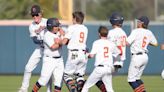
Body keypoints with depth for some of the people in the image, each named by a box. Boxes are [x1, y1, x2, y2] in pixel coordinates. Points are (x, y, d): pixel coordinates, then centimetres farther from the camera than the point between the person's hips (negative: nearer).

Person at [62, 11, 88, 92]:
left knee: (67, 75, 1)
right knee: (80, 75, 15)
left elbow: (64, 42, -9)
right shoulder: (85, 29, 13)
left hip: (74, 54, -6)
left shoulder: (72, 28, -4)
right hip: (83, 54, 6)